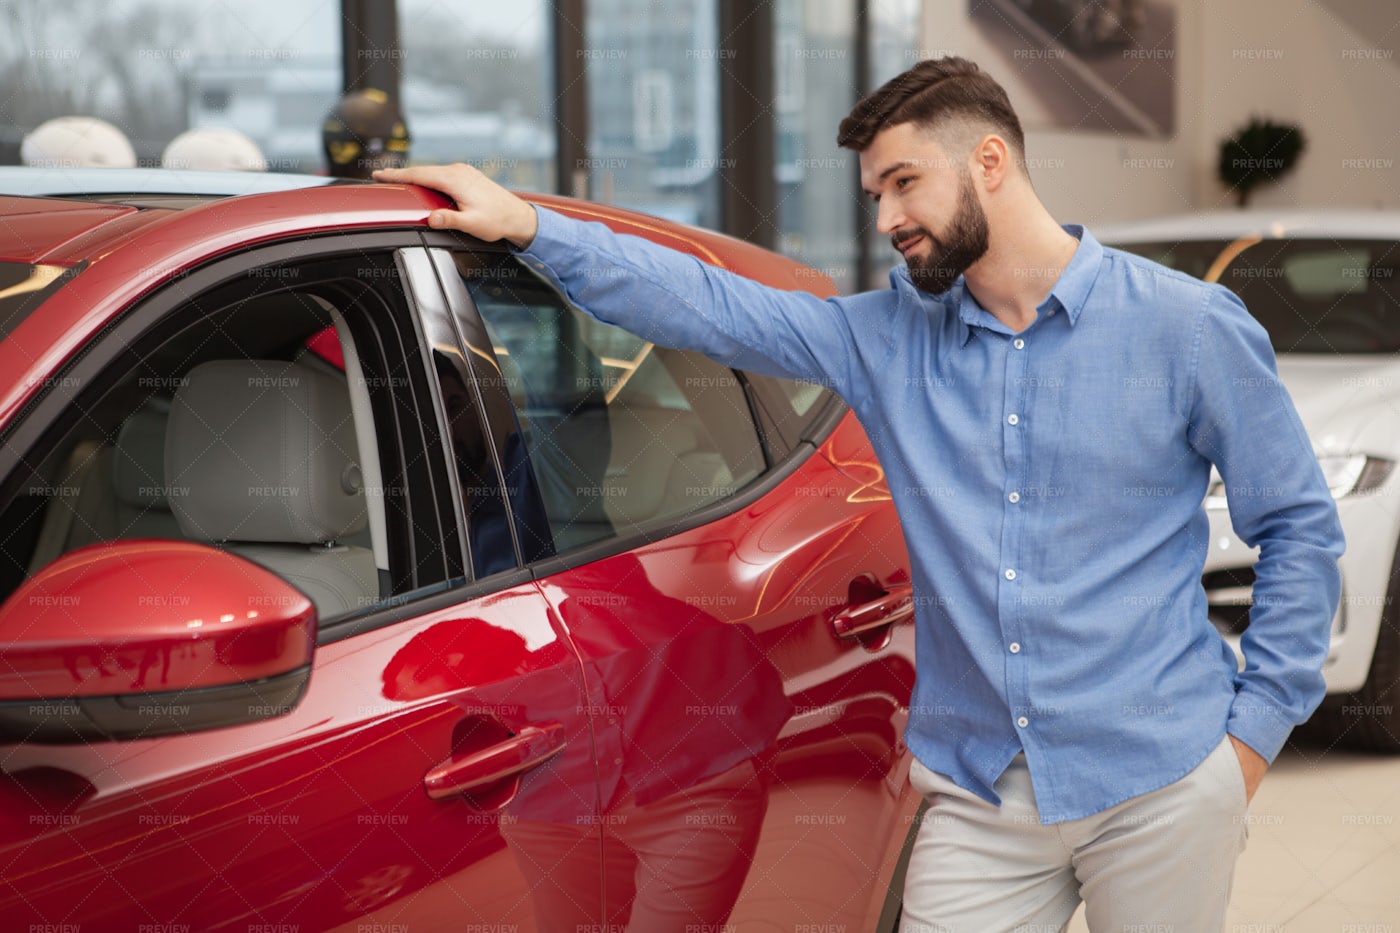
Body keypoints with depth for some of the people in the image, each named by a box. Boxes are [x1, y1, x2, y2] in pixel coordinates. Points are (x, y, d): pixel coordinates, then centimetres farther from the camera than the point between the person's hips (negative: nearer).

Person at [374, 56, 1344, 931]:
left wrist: (1256, 726, -3)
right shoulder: (889, 340, 6)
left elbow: (1299, 525, 2)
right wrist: (528, 227, -2)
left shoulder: (1187, 328, -3)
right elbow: (711, 306, 5)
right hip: (981, 794, 3)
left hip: (1159, 789, -2)